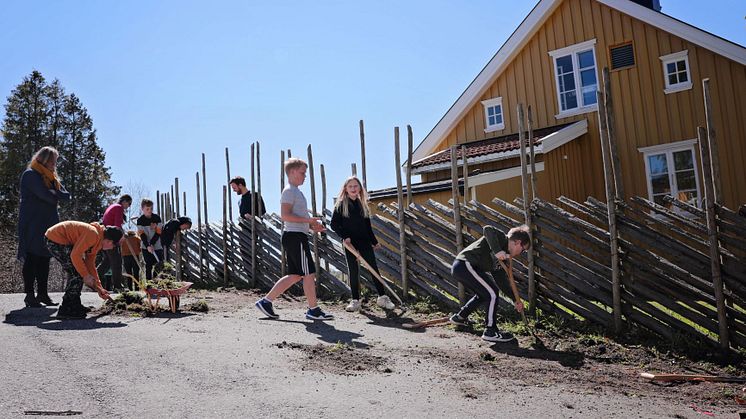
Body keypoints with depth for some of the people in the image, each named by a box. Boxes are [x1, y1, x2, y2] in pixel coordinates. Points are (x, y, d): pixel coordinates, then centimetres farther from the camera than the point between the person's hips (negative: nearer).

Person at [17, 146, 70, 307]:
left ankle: (42, 293, 10)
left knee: (44, 258, 7)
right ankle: (29, 295, -2)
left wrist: (53, 194, -7)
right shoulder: (30, 174, -6)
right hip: (32, 225, -8)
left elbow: (66, 195, 10)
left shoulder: (51, 177, 20)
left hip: (48, 224, 8)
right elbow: (46, 195, -19)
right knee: (32, 259, -6)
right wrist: (57, 195, 0)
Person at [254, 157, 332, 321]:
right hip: (295, 237, -11)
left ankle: (266, 301, 16)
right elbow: (285, 215, -21)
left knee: (295, 275, 12)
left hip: (296, 237, 11)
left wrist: (312, 226, 14)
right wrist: (308, 220, -20)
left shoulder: (295, 191, 22)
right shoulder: (289, 191, -10)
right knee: (309, 273, -4)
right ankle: (313, 310, 5)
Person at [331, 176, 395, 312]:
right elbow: (334, 224, -2)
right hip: (350, 243, -3)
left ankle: (382, 297, 7)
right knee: (353, 271, 2)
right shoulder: (341, 205, 1)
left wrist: (374, 242, 14)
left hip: (365, 242, 3)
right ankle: (355, 300, 10)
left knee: (374, 269, 0)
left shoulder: (362, 204, 12)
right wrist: (344, 236, -14)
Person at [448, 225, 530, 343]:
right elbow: (488, 229, -27)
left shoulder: (503, 258, 20)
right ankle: (490, 331, 0)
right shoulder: (501, 239, -5)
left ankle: (459, 317, 43)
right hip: (465, 265, -11)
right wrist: (497, 251, -33)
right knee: (492, 293, -9)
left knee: (484, 293, 27)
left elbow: (501, 280, 20)